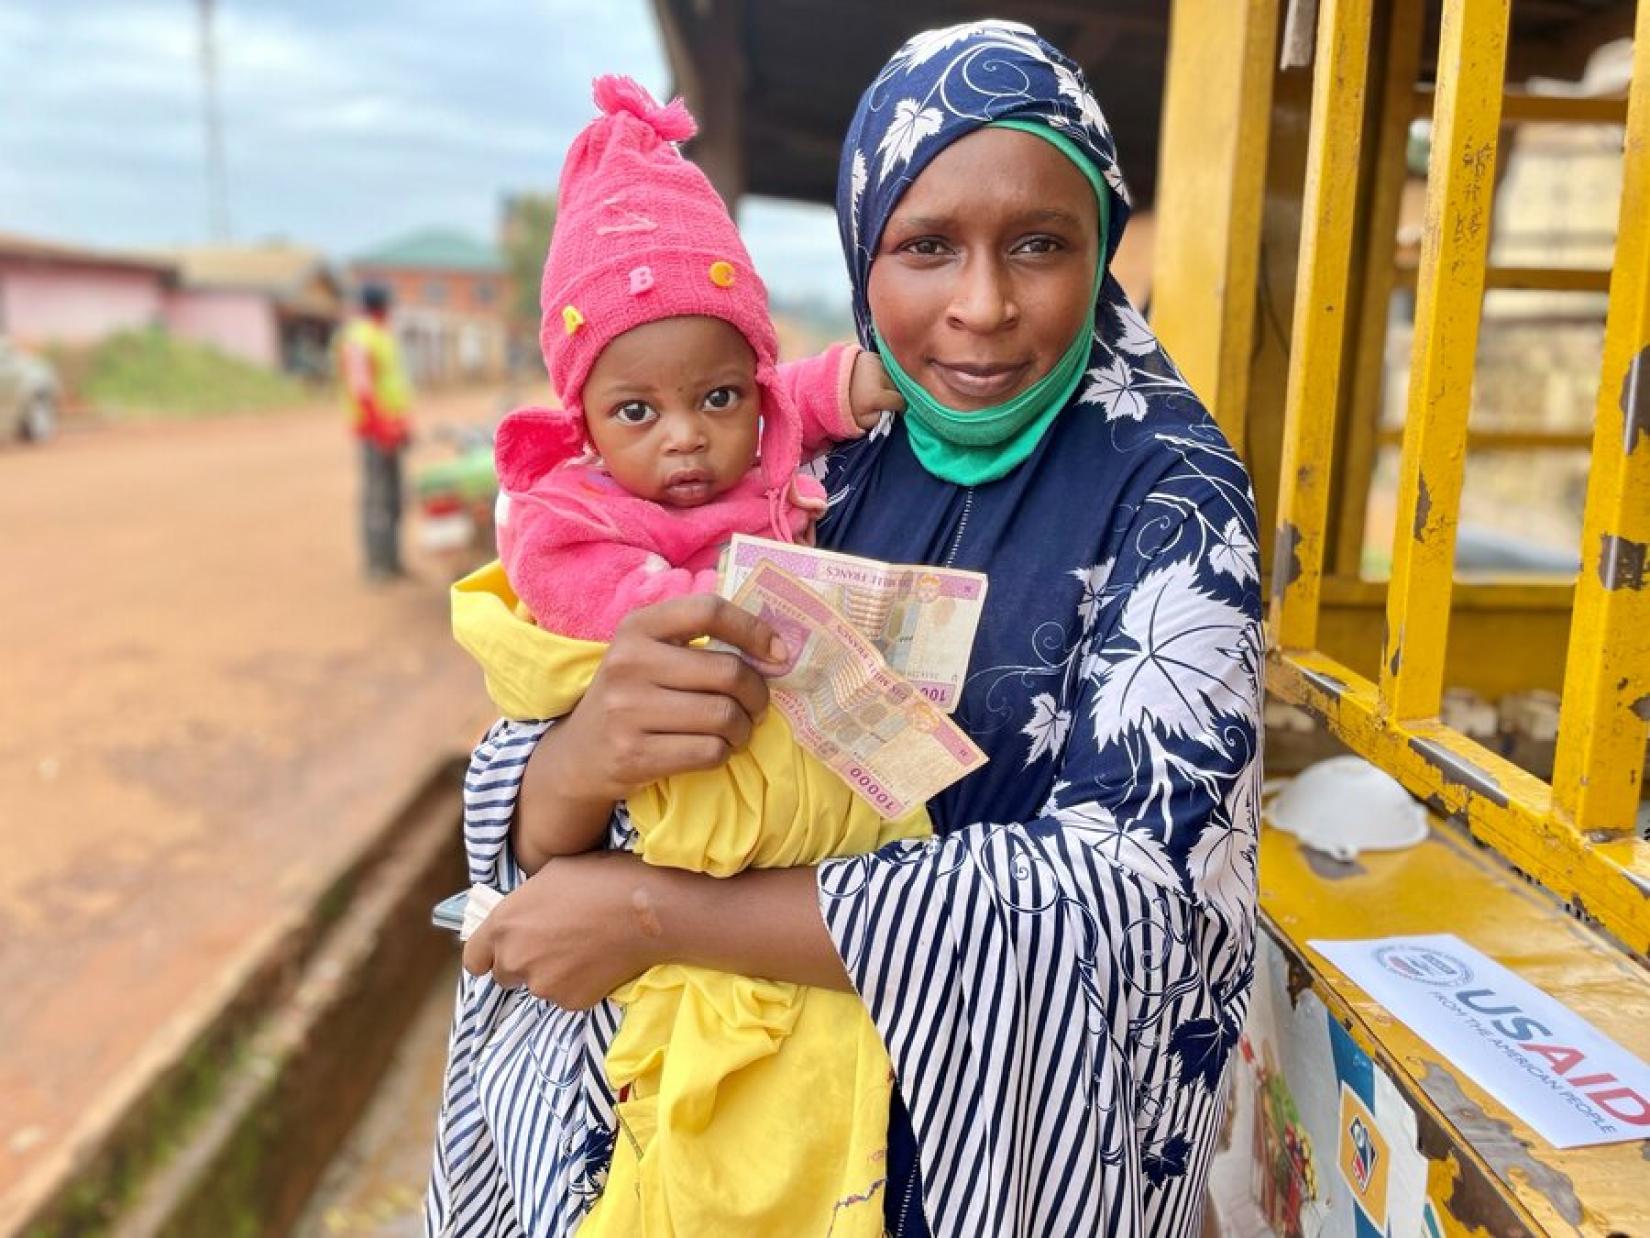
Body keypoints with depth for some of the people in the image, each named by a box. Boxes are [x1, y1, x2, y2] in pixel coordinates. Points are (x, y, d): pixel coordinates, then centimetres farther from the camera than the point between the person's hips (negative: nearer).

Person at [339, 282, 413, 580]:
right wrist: (379, 427, -26)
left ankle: (392, 561, 18)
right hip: (376, 429, -9)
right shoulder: (358, 337, -13)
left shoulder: (385, 335, 18)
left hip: (392, 427, 9)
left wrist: (405, 422, 20)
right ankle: (376, 564, -6)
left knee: (394, 498, 11)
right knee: (376, 498, -9)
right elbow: (360, 386, -23)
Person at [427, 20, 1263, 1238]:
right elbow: (525, 821, -7)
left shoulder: (1170, 493, -15)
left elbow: (1135, 886, -26)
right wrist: (583, 760, -31)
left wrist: (657, 908, -25)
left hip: (1033, 1118, -2)